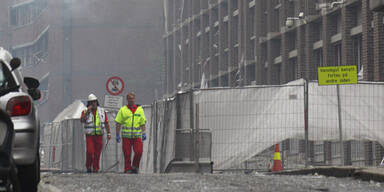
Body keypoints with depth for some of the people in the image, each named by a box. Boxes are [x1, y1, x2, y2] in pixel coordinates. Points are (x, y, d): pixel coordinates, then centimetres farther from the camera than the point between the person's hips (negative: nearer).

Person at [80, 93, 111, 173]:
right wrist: (87, 111, -18)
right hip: (89, 136, -2)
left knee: (97, 154, 1)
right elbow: (82, 120, -15)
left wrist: (109, 133, -1)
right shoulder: (85, 112, 2)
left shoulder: (102, 111, 7)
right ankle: (88, 167, 3)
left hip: (99, 136, 2)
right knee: (90, 152, -15)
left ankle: (95, 169, 8)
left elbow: (106, 123, 8)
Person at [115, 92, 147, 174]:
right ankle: (127, 169, 6)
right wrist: (117, 135, -3)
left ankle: (135, 167, 10)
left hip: (137, 135, 1)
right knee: (127, 154, -3)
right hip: (126, 136, -1)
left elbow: (143, 123, 10)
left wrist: (143, 133, -2)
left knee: (139, 152, -10)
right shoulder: (123, 110, 4)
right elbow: (118, 123, 3)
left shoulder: (140, 109, 9)